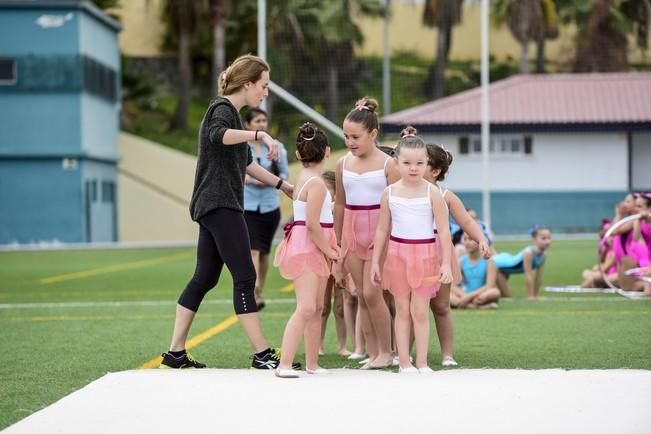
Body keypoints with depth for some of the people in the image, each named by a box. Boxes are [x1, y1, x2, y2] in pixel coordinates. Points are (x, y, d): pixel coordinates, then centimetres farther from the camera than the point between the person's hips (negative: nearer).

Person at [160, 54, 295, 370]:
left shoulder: (230, 112, 23)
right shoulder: (223, 109, -9)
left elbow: (245, 163, 32)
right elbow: (218, 135, -34)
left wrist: (281, 184, 31)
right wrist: (260, 134, -40)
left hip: (215, 207, 10)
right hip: (220, 206, -10)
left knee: (205, 278, 10)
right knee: (244, 277, -10)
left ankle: (175, 353, 11)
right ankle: (262, 354, -10)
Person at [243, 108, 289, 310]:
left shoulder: (276, 147, 6)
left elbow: (285, 174, 8)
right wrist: (248, 179, -16)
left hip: (270, 206, 3)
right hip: (246, 206, -3)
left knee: (264, 252, 11)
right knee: (253, 250, -15)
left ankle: (258, 292, 26)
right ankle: (255, 294, -25)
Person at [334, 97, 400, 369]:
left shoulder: (387, 164, -7)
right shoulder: (343, 164, 7)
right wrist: (337, 239, 15)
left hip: (379, 232, -5)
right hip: (352, 232, 5)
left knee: (371, 292, -10)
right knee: (361, 295, 6)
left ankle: (386, 351, 4)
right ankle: (373, 353, 12)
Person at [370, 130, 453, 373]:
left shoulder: (432, 193, -6)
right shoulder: (390, 193, 1)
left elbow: (444, 230, -6)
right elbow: (382, 230, 8)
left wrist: (446, 263, -10)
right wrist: (375, 261, 7)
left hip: (425, 255, -2)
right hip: (397, 253, 2)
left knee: (420, 311, -1)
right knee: (402, 310, 6)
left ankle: (422, 363, 7)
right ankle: (404, 363, 11)